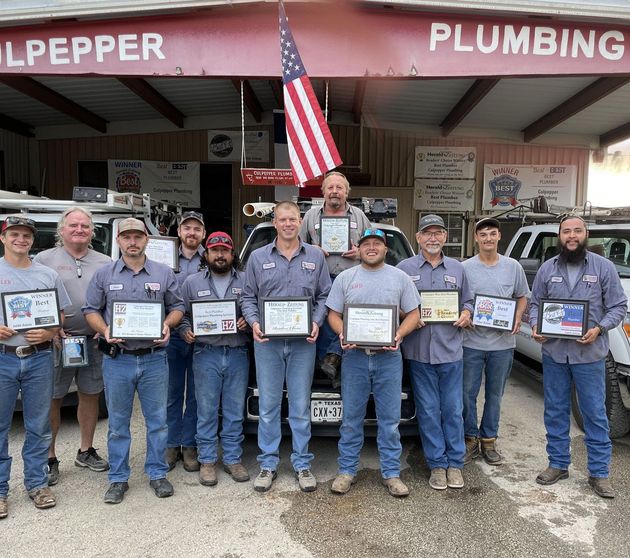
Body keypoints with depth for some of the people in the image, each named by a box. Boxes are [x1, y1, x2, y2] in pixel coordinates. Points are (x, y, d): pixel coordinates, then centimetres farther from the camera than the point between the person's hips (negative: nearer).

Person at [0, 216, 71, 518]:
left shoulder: (48, 275, 7)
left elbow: (61, 318, 9)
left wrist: (48, 334, -10)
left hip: (38, 358, 1)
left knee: (38, 427, 10)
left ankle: (37, 482, 25)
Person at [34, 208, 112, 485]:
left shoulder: (105, 263, 10)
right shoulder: (44, 259, 3)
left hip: (94, 341, 3)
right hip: (56, 341, -2)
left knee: (90, 395, 11)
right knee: (52, 399, 3)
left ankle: (86, 451, 27)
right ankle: (49, 459, 17)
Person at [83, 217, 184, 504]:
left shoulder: (164, 273, 5)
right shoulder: (104, 274, 5)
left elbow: (177, 306, 9)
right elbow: (91, 309, 7)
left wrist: (168, 324, -11)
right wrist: (104, 330, -12)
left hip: (154, 358, 0)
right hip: (117, 360, 0)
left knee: (157, 420, 8)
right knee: (118, 423, 10)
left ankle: (157, 473, 23)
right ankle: (118, 478, 24)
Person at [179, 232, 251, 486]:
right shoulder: (192, 282, 8)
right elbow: (182, 315, 10)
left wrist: (248, 323, -12)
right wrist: (186, 331, -8)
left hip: (238, 354, 1)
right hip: (206, 354, 0)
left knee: (235, 411, 9)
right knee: (207, 411, 6)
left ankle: (233, 459, 22)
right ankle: (207, 461, 20)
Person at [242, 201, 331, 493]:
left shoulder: (316, 256, 8)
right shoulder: (258, 257, 7)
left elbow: (324, 296, 8)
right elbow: (247, 297, 8)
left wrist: (317, 322, -8)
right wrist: (254, 322, -9)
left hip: (303, 343, 0)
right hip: (267, 342, 0)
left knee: (301, 406, 7)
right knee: (268, 406, 8)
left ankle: (302, 464, 21)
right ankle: (268, 463, 21)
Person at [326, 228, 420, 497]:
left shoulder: (400, 278, 6)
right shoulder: (345, 278, 7)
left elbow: (413, 314, 6)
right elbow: (333, 314, 7)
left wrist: (399, 335, -13)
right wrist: (342, 334, -13)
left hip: (389, 357, 0)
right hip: (354, 357, 0)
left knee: (390, 419, 7)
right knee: (351, 418, 9)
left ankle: (391, 473, 22)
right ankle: (347, 470, 23)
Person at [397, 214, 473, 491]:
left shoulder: (457, 268, 11)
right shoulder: (404, 268, 3)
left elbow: (467, 301, 19)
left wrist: (466, 314, -2)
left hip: (451, 350, 2)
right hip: (419, 351, -2)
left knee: (453, 409, 8)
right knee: (428, 411, 6)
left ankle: (455, 463, 23)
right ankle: (437, 464, 20)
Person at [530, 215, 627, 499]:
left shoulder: (604, 267, -1)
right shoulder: (547, 268, 6)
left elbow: (618, 306, -2)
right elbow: (535, 303, 10)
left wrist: (599, 328, -17)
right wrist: (535, 326, -9)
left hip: (590, 354, -2)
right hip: (553, 352, 2)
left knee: (595, 413, 6)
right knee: (555, 412, 12)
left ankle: (599, 473, 20)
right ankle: (558, 464, 27)